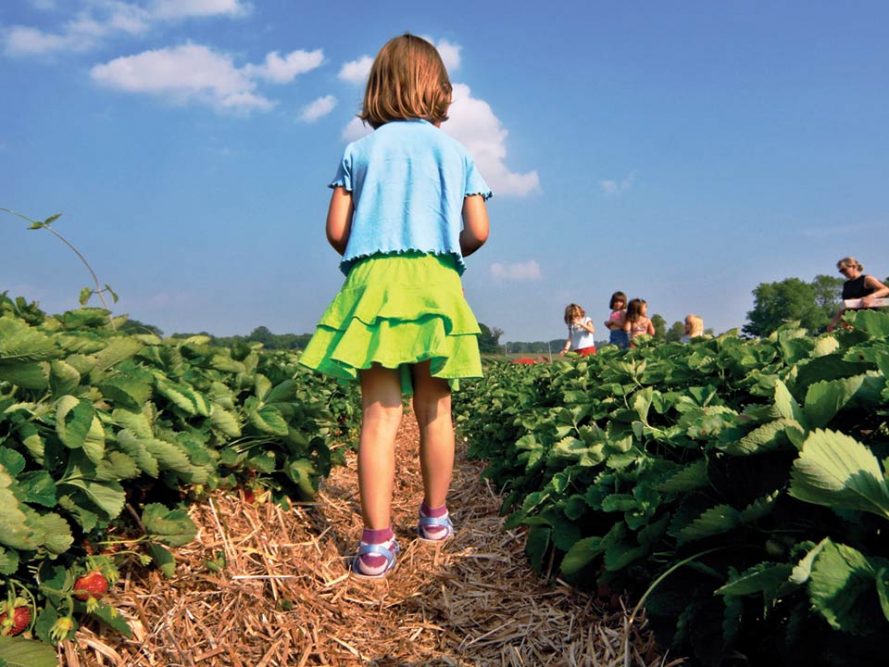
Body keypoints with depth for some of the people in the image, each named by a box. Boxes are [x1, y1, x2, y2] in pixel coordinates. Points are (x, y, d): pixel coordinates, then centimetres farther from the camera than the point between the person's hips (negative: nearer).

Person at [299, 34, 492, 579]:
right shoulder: (455, 151, 12)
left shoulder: (359, 152, 11)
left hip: (372, 282, 0)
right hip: (437, 283, 0)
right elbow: (478, 232, 4)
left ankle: (377, 544, -6)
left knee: (380, 413, -4)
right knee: (435, 409, 10)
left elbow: (337, 231, 4)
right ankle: (435, 517, 24)